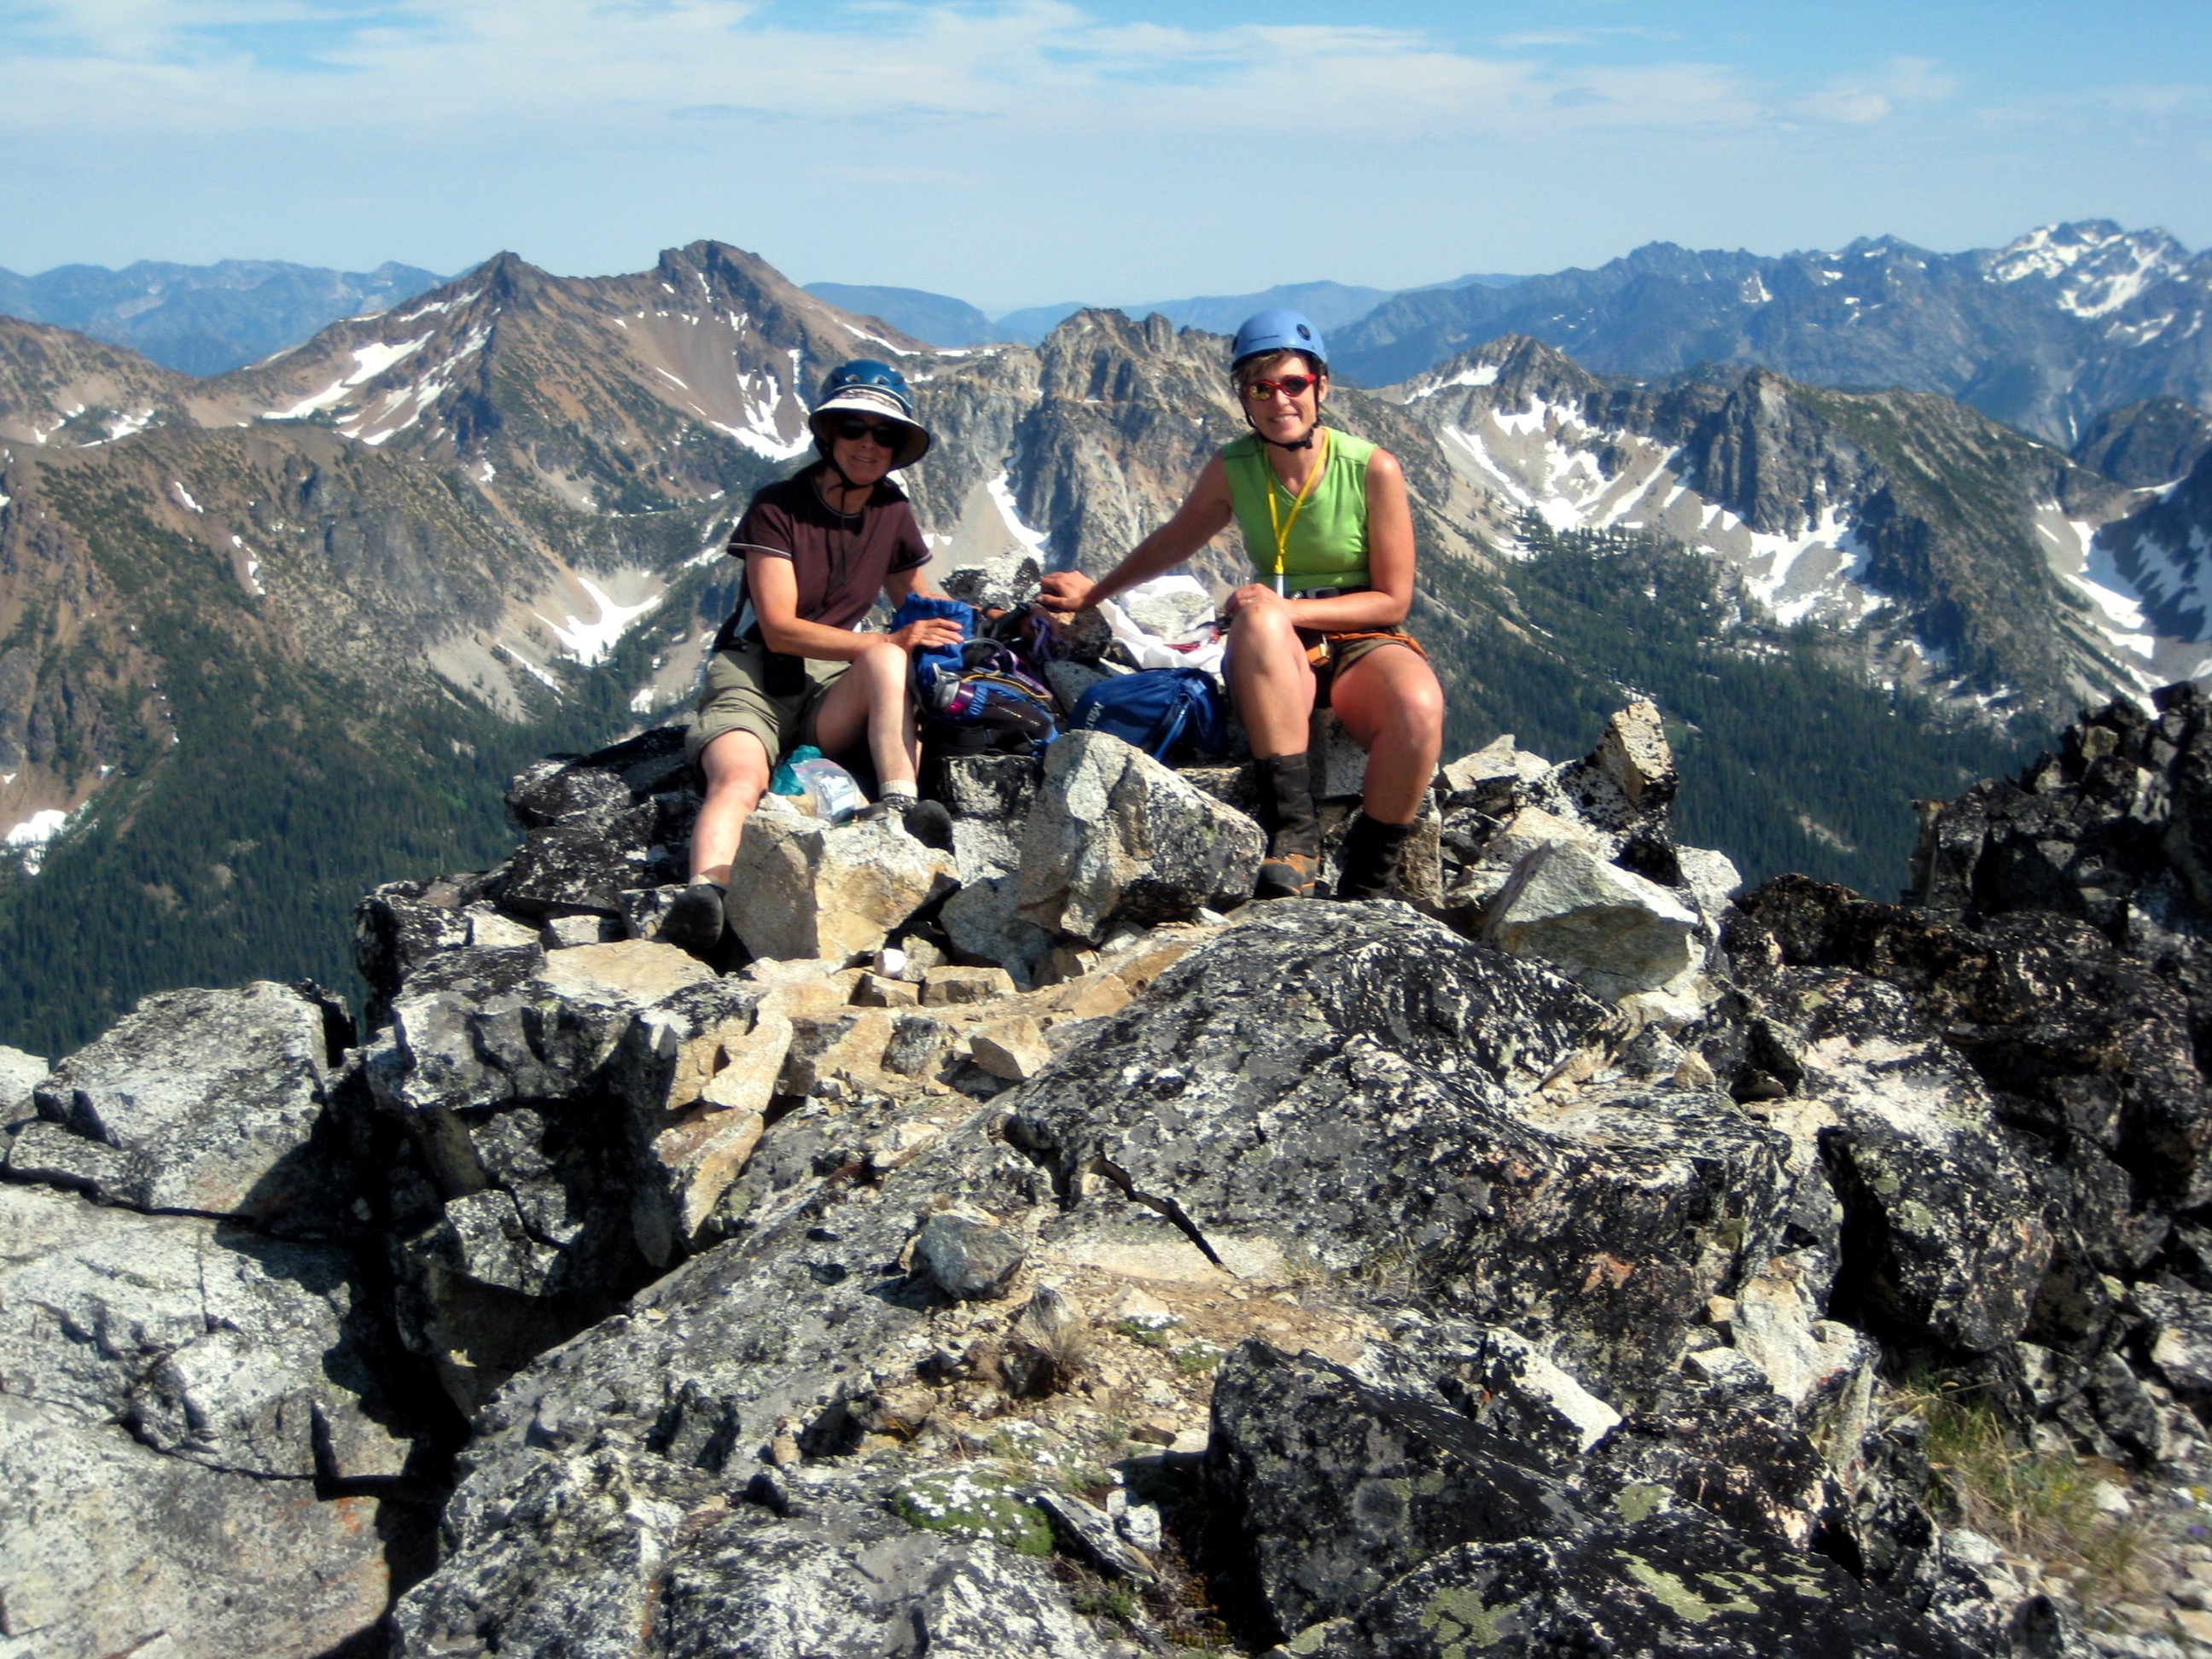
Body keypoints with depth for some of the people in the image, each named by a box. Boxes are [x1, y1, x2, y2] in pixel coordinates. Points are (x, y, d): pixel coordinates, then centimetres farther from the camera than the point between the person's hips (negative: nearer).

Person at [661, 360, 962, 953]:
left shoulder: (891, 512, 10)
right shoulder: (776, 508, -6)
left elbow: (918, 600, 29)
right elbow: (780, 629, -14)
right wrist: (891, 640, -21)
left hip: (834, 693, 4)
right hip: (754, 678, -3)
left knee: (885, 660, -31)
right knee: (740, 778, -36)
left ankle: (897, 804, -45)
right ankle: (705, 892, -60)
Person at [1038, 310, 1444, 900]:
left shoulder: (1372, 469, -8)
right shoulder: (1232, 470, 0)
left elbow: (1393, 601, -6)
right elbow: (1171, 543, 20)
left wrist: (1291, 610, -19)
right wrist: (1092, 593, 31)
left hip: (1365, 648, -1)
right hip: (1276, 656, 2)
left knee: (1420, 709, -37)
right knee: (1260, 615, -37)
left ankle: (1367, 885, -18)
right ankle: (1292, 830, -36)